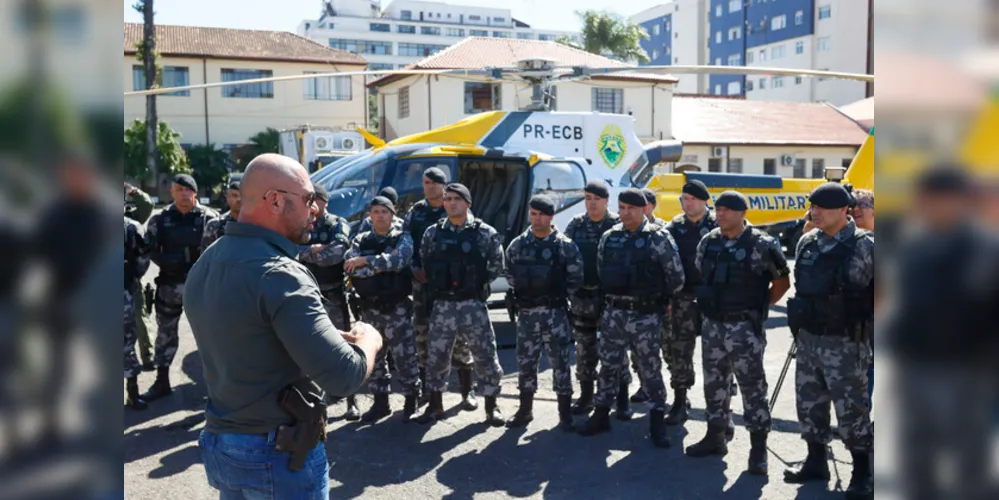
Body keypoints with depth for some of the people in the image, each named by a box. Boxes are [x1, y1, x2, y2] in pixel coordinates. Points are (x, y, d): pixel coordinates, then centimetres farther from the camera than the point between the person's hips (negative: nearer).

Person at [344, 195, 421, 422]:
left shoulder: (402, 238, -1)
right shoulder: (360, 240, 7)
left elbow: (398, 260, -22)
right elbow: (348, 265, -11)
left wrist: (366, 261, -19)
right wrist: (382, 265, -18)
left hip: (397, 307, -4)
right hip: (370, 308, 4)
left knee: (404, 356, -1)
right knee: (373, 357, 12)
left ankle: (411, 401, 15)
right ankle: (380, 403, 24)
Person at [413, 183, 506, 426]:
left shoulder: (485, 233, -4)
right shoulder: (432, 233, 4)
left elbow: (496, 266, 2)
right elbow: (423, 264, 13)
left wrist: (477, 283, -2)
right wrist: (436, 284, 5)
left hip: (473, 305, -2)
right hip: (442, 305, 2)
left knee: (485, 355, 3)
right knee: (436, 356, 8)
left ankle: (491, 406, 19)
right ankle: (435, 405, 25)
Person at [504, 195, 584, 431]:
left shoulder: (565, 246, -5)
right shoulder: (517, 245, 3)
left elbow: (575, 278, -1)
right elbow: (510, 275, 12)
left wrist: (558, 296, -1)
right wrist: (523, 294, 5)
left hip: (555, 313, -3)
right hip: (526, 312, 3)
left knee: (560, 362, 3)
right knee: (525, 361, 10)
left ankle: (565, 412, 14)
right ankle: (525, 409, 23)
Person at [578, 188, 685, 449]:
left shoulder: (659, 238, -9)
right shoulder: (608, 238, 5)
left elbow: (677, 278, -4)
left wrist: (656, 298, 6)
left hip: (646, 316, -4)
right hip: (613, 313, 4)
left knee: (650, 369, 4)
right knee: (609, 365, 12)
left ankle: (657, 422, 17)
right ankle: (601, 414, 24)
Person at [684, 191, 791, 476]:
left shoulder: (761, 245, -11)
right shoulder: (708, 243, 5)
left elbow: (783, 281, -2)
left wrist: (760, 306, -2)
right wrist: (708, 303, 10)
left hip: (745, 327, -6)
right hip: (713, 325, 6)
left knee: (752, 385, 0)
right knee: (714, 382, 14)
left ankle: (758, 449, 10)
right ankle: (715, 438, 28)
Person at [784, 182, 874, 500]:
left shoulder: (864, 247, -12)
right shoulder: (807, 242, 7)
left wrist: (866, 329, -11)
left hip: (844, 343, -6)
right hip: (808, 338, 6)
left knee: (851, 409, 2)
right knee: (810, 403, 14)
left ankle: (862, 473, 16)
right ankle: (815, 462, 29)